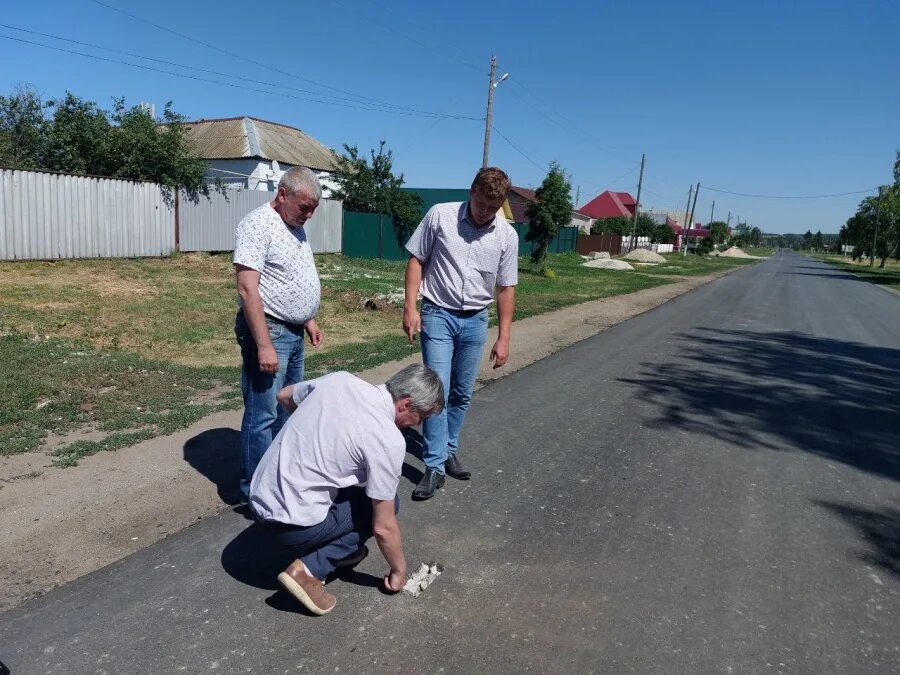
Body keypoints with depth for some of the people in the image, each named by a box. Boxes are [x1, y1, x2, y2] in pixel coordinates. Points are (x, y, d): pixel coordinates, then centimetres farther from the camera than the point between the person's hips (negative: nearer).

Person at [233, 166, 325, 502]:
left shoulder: (295, 227, 14)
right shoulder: (258, 225, -14)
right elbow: (248, 289, -21)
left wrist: (308, 320, 19)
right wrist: (264, 345, -24)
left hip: (294, 333, 9)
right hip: (268, 331, -9)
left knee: (286, 409, 16)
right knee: (263, 416, -3)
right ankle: (256, 491, 9)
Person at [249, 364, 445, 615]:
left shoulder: (340, 379, -1)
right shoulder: (389, 441, -19)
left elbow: (284, 396, 18)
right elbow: (383, 527, -11)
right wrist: (399, 570, 7)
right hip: (291, 522, -8)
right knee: (386, 503, 9)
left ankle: (339, 547, 20)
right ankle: (309, 569, 0)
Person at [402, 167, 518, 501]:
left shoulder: (507, 235, -1)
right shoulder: (439, 215, -7)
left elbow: (506, 288, 3)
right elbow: (416, 260, 0)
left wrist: (504, 338, 2)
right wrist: (410, 306, -8)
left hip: (475, 321, 3)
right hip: (438, 314, -3)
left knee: (462, 394, 11)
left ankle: (449, 450, 30)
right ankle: (435, 466, 0)